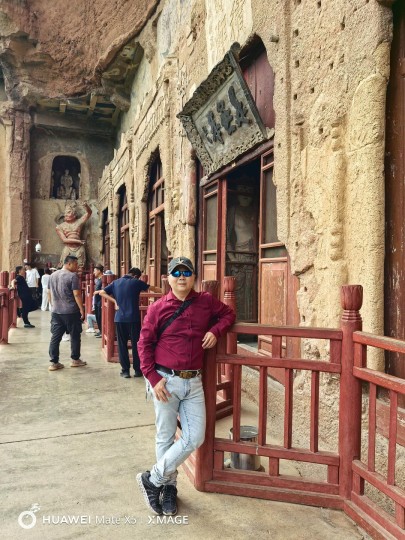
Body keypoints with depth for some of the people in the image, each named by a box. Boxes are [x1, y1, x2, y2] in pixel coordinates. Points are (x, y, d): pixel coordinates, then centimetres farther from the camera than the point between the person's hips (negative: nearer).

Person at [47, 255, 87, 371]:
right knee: (75, 336, 9)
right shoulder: (72, 276, -12)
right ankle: (75, 360, 19)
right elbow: (77, 294, -16)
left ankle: (54, 362, 8)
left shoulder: (53, 275, 10)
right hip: (71, 311, -6)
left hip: (56, 312, 6)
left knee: (55, 337, 7)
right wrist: (82, 309, -11)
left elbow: (49, 293, 16)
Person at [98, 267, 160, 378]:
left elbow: (102, 292, 5)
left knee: (122, 345, 9)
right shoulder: (136, 282, -1)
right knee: (136, 344, 6)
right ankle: (137, 370, 12)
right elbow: (154, 289, 9)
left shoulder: (116, 282, 8)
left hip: (119, 318, 3)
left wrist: (114, 301, 2)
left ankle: (125, 370, 11)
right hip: (133, 318, -2)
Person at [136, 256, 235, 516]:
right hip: (166, 380, -3)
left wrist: (215, 330, -3)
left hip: (194, 382, 3)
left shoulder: (206, 301, 2)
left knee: (195, 438, 3)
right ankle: (168, 486, 32)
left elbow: (228, 313, 18)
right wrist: (153, 378, -12)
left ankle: (153, 479, 21)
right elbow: (145, 344, -3)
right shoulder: (158, 308, -5)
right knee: (166, 438, 9)